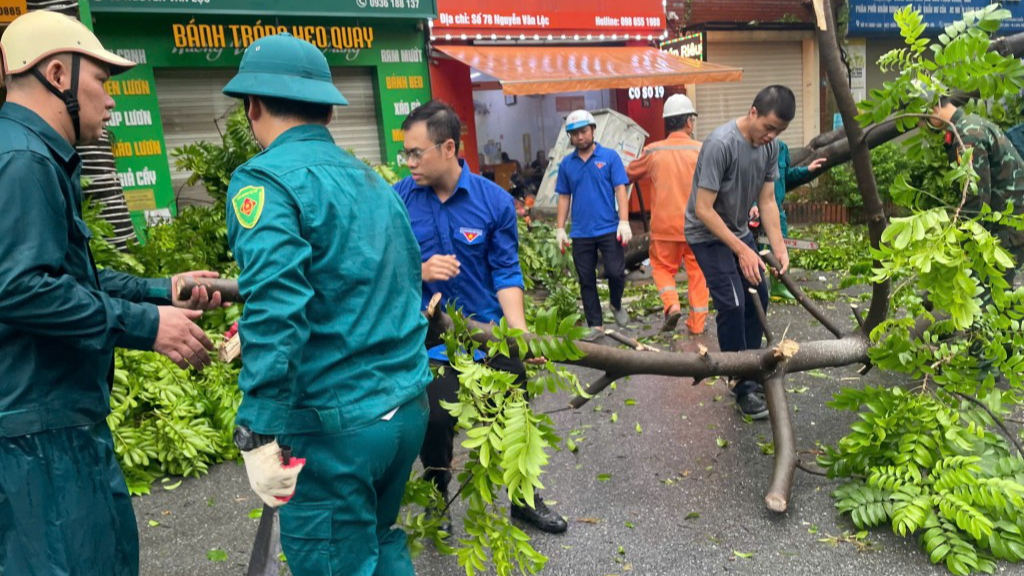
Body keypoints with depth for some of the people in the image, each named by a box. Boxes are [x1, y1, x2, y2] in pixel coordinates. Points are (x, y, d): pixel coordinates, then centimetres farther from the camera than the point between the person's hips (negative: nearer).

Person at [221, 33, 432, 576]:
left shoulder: (266, 180, -11)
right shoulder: (372, 180, 12)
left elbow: (275, 306, -24)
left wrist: (259, 433, -22)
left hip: (334, 424, -7)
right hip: (407, 407, 7)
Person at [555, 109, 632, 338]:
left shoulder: (610, 157, -1)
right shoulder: (566, 164, 7)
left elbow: (620, 190, -5)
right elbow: (564, 197, 11)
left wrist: (624, 221, -14)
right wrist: (560, 228, 6)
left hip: (609, 229, -3)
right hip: (580, 233, 3)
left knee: (616, 272, -5)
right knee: (586, 281, 6)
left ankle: (616, 305, 26)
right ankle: (595, 324, 18)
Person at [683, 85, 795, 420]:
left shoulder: (769, 146, -6)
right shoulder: (721, 144, -28)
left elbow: (767, 201, 1)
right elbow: (703, 209, -27)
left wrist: (779, 248, -10)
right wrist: (742, 251, -27)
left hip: (738, 231, 8)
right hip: (707, 235, -8)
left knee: (758, 298, 9)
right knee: (732, 305, -12)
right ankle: (744, 389, 0)